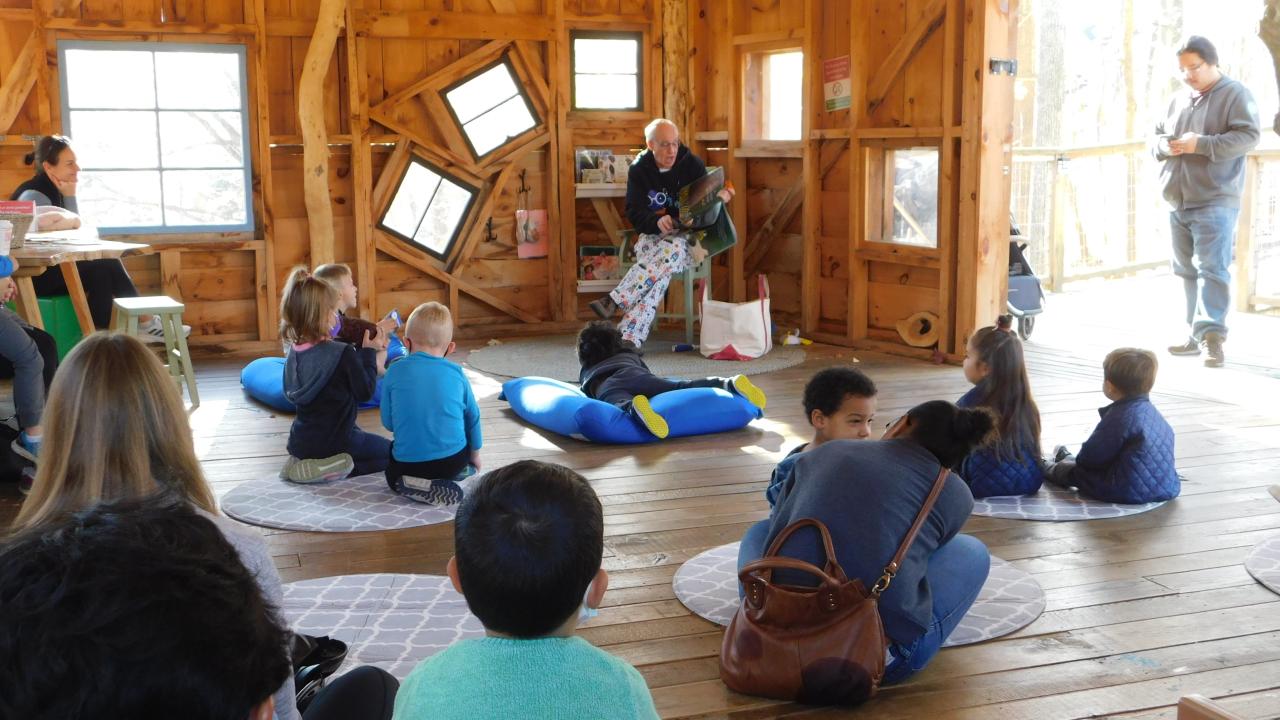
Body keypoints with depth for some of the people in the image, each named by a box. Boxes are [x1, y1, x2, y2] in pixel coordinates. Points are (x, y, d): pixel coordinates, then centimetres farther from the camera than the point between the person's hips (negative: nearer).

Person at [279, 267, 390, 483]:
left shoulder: (294, 353, -1)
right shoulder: (342, 354, -21)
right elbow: (365, 391, -13)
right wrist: (369, 352, -1)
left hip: (300, 443, 7)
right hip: (334, 441, -7)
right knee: (390, 451, 16)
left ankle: (302, 464, 7)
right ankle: (333, 469, -7)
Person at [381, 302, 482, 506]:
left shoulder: (395, 372, -2)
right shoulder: (455, 373, 3)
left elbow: (387, 422, 5)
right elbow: (473, 417, 13)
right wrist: (475, 455, 31)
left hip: (407, 463, -3)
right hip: (454, 459, 3)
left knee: (393, 475, 30)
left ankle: (423, 488, 0)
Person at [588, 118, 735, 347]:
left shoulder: (693, 165, 2)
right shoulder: (639, 169, 4)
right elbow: (634, 212, -1)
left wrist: (720, 198, -22)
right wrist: (658, 220, -22)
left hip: (686, 236, 0)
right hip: (651, 235, 1)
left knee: (670, 250, -39)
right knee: (660, 269, -35)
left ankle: (614, 301, -47)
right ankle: (630, 338, -51)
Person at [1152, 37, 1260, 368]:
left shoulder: (1235, 94, -2)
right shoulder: (1179, 100, 17)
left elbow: (1248, 136, -12)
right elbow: (1156, 137, 21)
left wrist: (1200, 144, -21)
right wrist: (1165, 146, -3)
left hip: (1215, 201, -7)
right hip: (1178, 203, 7)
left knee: (1212, 268, -14)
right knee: (1188, 271, 10)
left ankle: (1212, 336, -18)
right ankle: (1197, 335, 18)